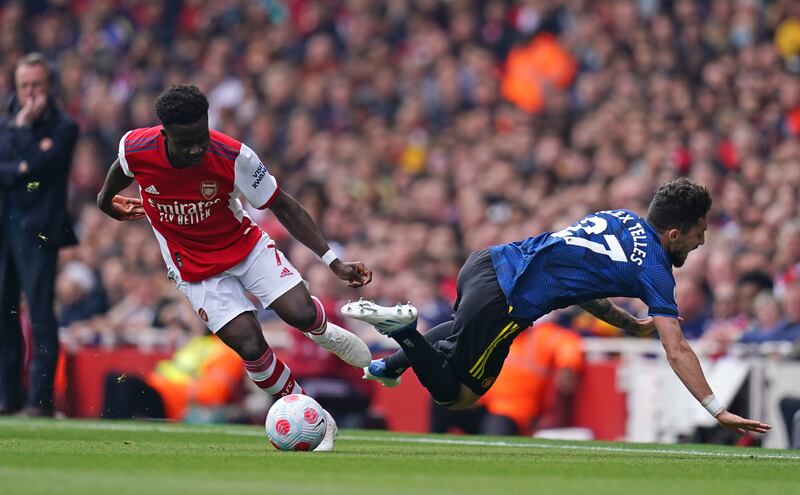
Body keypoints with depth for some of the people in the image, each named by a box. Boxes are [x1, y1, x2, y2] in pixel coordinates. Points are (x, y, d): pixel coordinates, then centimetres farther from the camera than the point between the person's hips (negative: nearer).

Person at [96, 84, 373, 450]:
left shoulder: (233, 157, -26)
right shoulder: (134, 149, -23)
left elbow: (283, 206, -15)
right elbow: (120, 170, 4)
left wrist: (333, 262, -19)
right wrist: (106, 200, 26)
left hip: (245, 244, 0)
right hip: (195, 267, 0)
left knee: (300, 313, -20)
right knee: (250, 345, -16)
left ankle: (323, 332, 21)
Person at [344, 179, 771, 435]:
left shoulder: (619, 218, 16)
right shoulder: (654, 271, -6)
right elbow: (676, 351, -11)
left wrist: (631, 325, 26)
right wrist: (717, 411, -9)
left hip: (487, 260, 8)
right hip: (500, 304, -8)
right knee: (456, 396, 8)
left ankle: (393, 364, 25)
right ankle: (403, 330, -12)